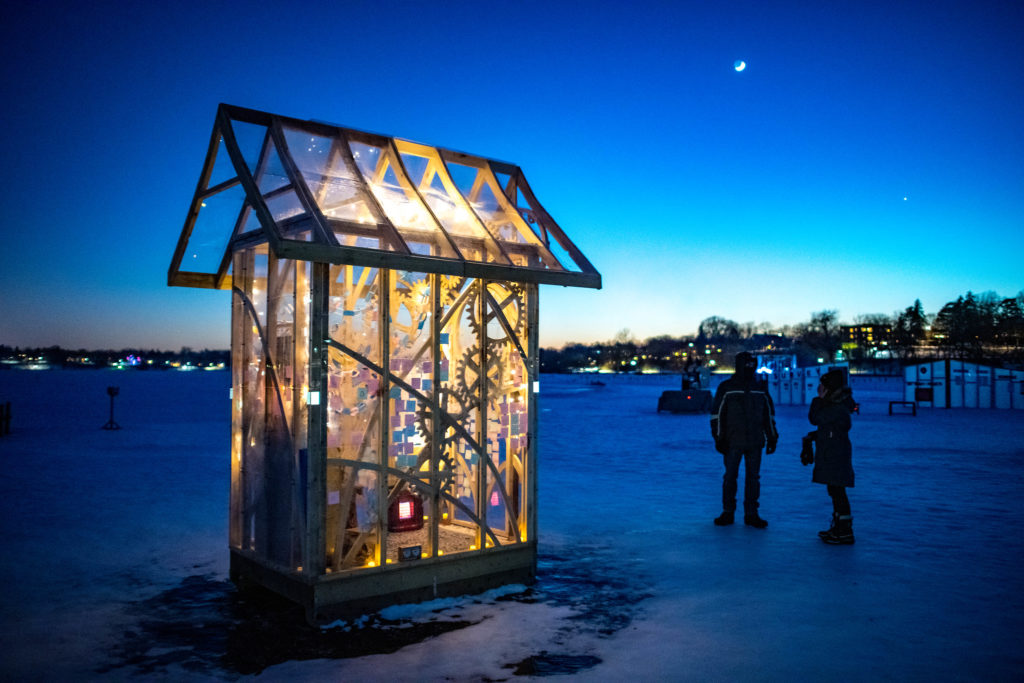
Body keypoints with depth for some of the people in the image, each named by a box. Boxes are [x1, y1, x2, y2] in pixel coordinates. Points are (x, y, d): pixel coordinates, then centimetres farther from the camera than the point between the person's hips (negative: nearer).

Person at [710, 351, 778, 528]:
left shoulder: (760, 389, 11)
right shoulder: (726, 388, -1)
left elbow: (769, 414, 17)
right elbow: (717, 414, -2)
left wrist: (772, 438, 14)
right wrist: (719, 438, -6)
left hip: (755, 442, 3)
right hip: (733, 441, -3)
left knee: (753, 477, 5)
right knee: (730, 477, 2)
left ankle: (751, 514, 14)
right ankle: (728, 512, 13)